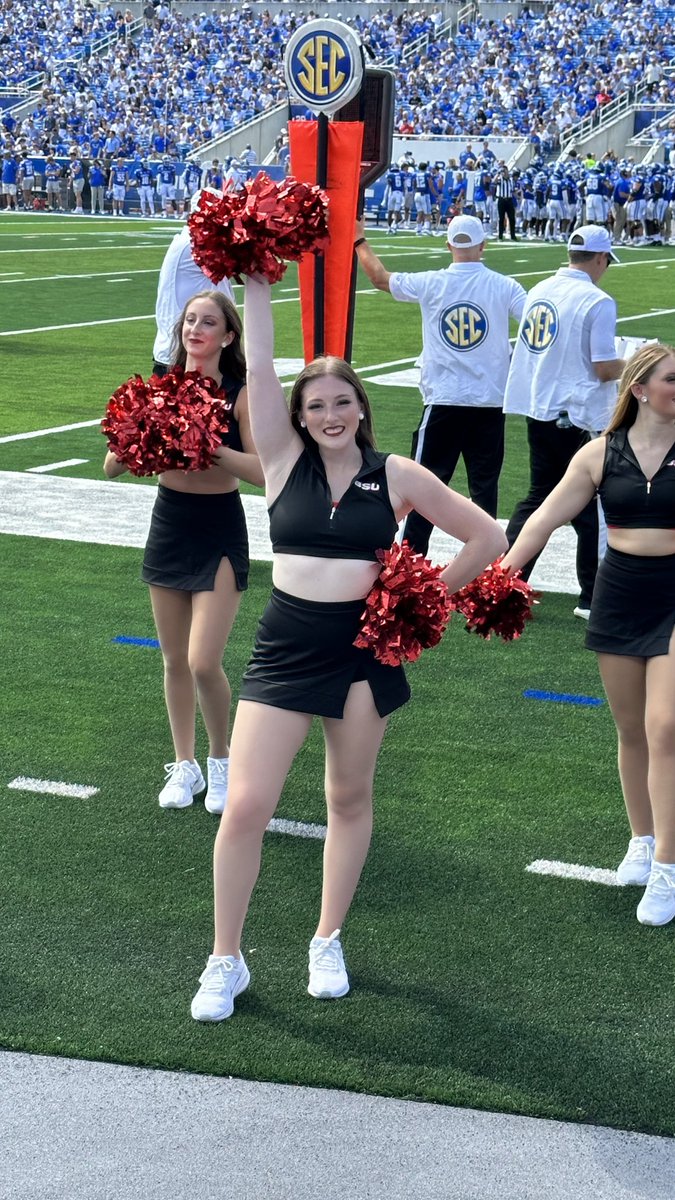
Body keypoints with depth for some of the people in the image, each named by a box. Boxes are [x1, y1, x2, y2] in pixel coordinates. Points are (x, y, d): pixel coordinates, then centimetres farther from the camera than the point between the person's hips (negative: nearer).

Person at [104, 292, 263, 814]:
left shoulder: (241, 394, -11)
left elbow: (263, 470, -20)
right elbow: (113, 466, -3)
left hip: (220, 533, -4)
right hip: (169, 525, 4)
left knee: (204, 662, -11)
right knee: (175, 661, 12)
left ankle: (222, 759, 14)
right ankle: (185, 765, 29)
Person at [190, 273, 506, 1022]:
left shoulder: (395, 476, -1)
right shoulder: (284, 459, 0)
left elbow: (486, 538, 4)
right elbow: (258, 369, -8)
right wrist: (256, 285, -11)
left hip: (365, 648, 0)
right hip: (286, 645, 0)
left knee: (350, 798, 12)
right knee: (246, 805, -6)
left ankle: (328, 944, 30)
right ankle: (225, 962, 8)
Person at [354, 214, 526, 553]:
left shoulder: (430, 283, -3)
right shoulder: (504, 287, -5)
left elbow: (380, 277, 10)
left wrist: (359, 240, 24)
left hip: (443, 401, 0)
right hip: (490, 401, 0)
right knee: (485, 484, 7)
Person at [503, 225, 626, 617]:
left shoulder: (540, 290, 6)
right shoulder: (598, 302, -15)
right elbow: (605, 369, -16)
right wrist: (634, 365, 4)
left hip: (539, 410, 7)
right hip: (579, 418, -7)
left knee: (538, 497, 17)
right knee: (592, 510, 4)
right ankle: (593, 599, 9)